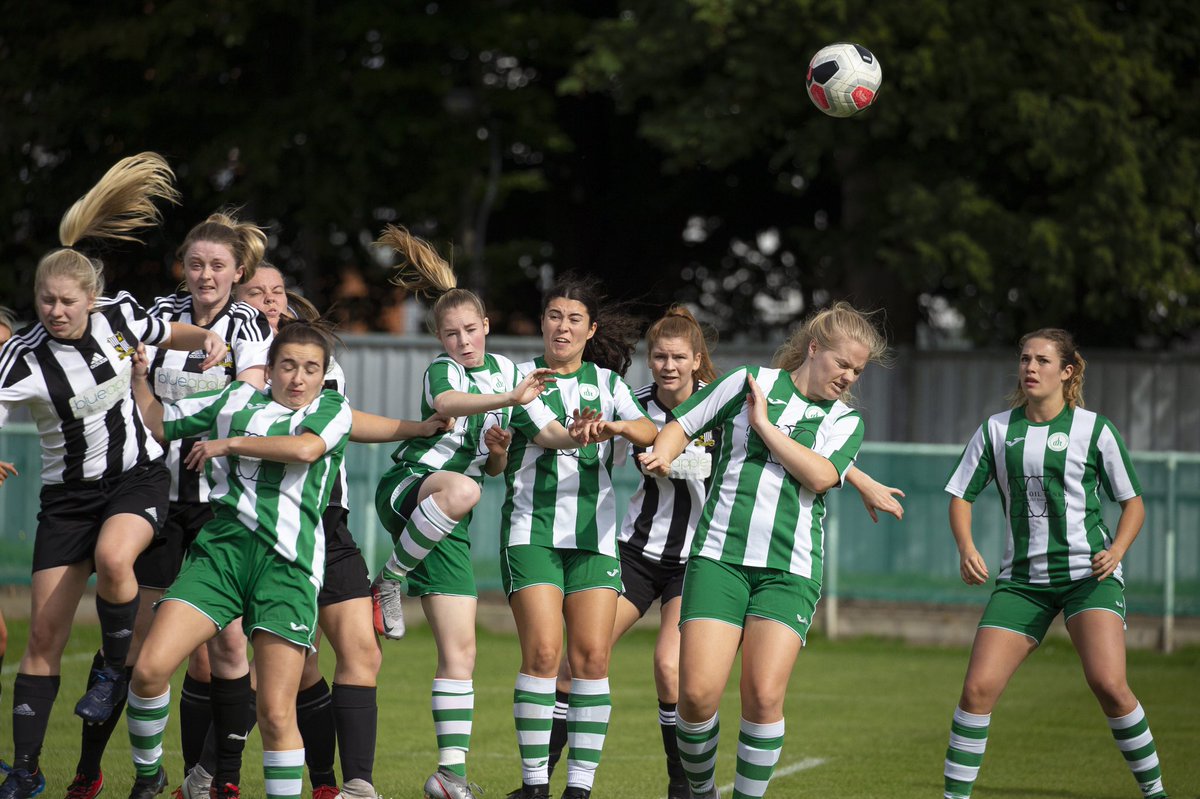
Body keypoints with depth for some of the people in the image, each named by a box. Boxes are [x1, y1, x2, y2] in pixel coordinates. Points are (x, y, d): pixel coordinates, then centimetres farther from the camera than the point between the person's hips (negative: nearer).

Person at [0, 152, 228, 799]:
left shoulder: (117, 315, -7)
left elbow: (171, 334, 13)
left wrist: (208, 340, -6)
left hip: (137, 478, 0)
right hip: (68, 492, 0)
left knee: (112, 558, -33)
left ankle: (115, 669, -5)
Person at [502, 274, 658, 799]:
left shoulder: (607, 382, 14)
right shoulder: (520, 377, 9)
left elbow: (650, 432, -3)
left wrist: (617, 426, -24)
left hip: (594, 533, 2)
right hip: (532, 529, -2)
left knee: (592, 656, -7)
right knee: (543, 652, -14)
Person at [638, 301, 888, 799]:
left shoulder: (845, 421, 11)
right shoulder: (751, 382, 9)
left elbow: (820, 475, -8)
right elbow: (682, 425, 16)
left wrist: (764, 424, -5)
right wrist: (663, 454, -5)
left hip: (789, 571, 1)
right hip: (719, 556, -1)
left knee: (764, 696, -14)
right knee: (698, 694, -12)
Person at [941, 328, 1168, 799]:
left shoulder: (1093, 429, -1)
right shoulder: (996, 430, 6)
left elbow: (1133, 502, 6)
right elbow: (960, 495, 11)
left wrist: (1116, 550, -13)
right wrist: (966, 548, -9)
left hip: (1088, 572, -3)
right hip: (1022, 579, 3)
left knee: (1108, 682, -21)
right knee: (978, 687, -10)